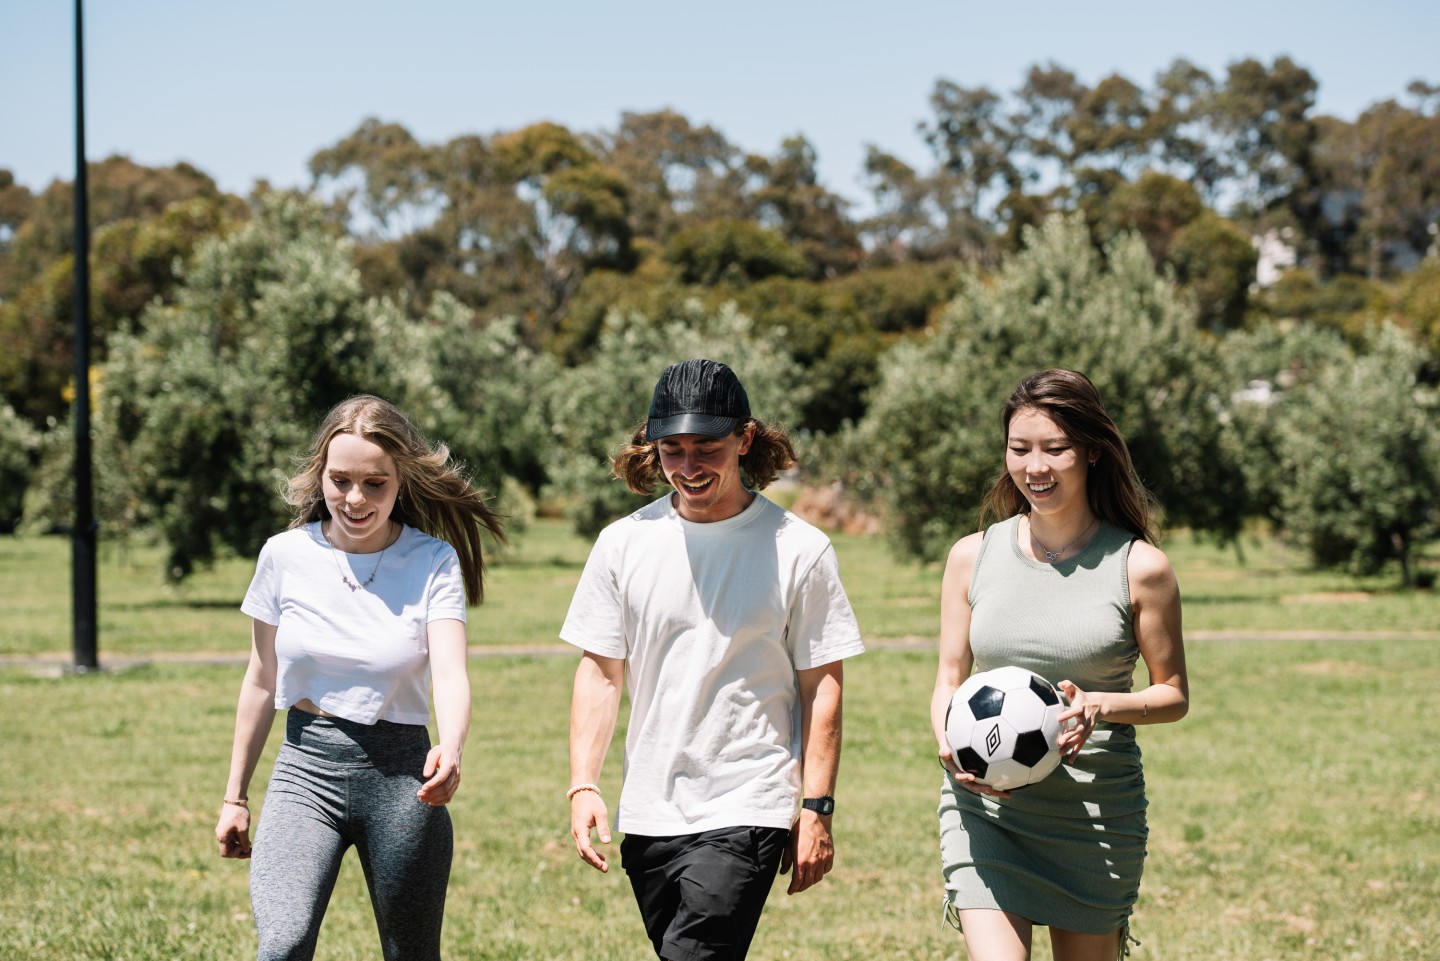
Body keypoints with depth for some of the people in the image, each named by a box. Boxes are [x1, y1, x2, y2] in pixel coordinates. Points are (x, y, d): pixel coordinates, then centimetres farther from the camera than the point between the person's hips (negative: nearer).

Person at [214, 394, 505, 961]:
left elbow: (450, 673, -19)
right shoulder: (286, 556, 0)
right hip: (306, 770, 1)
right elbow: (262, 682, 10)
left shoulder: (433, 562, -6)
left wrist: (450, 751, -40)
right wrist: (235, 796, 14)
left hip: (401, 773, 0)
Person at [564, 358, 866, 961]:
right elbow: (600, 673, 8)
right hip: (648, 813, 4)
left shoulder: (799, 550, -3)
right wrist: (583, 786, -2)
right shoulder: (623, 544, 5)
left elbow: (822, 686, -1)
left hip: (748, 808, -4)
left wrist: (817, 809, -4)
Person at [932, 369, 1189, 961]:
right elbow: (949, 680, 10)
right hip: (986, 804, 1)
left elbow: (1174, 695, 3)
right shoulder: (972, 557, 4)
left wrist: (1099, 706, -18)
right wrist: (949, 744, -12)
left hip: (1098, 812, -1)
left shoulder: (1140, 567, -4)